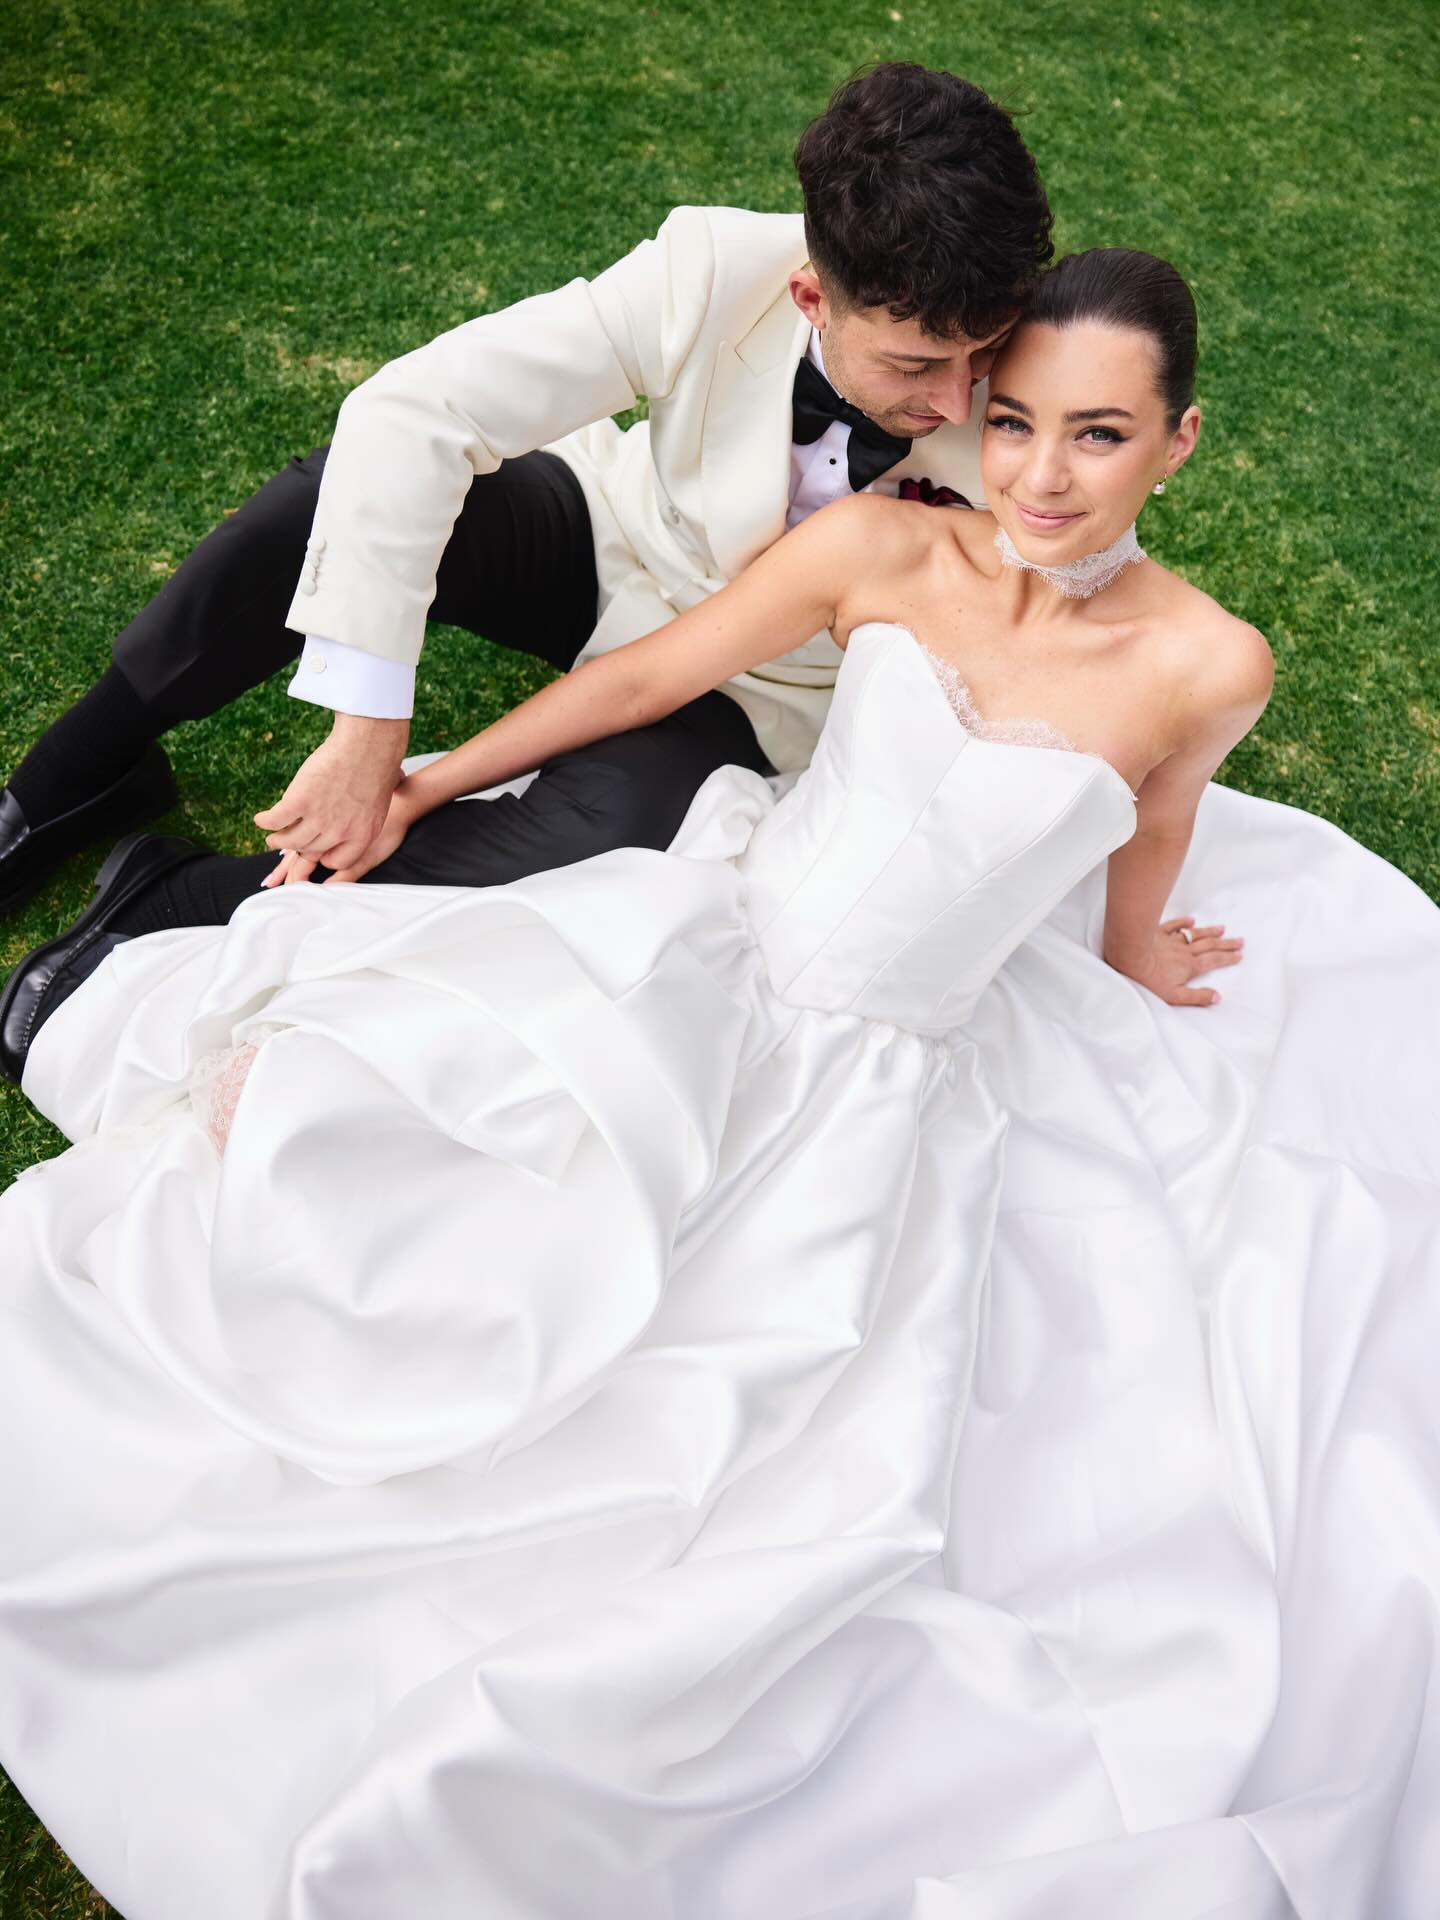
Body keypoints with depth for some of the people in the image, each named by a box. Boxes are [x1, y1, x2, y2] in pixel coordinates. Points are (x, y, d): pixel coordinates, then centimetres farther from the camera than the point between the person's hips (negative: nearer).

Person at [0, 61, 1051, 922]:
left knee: (606, 834, -33)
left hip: (756, 684, 0)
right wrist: (368, 727, -35)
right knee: (332, 502, -26)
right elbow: (406, 416, -31)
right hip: (614, 537, 0)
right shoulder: (717, 271, -28)